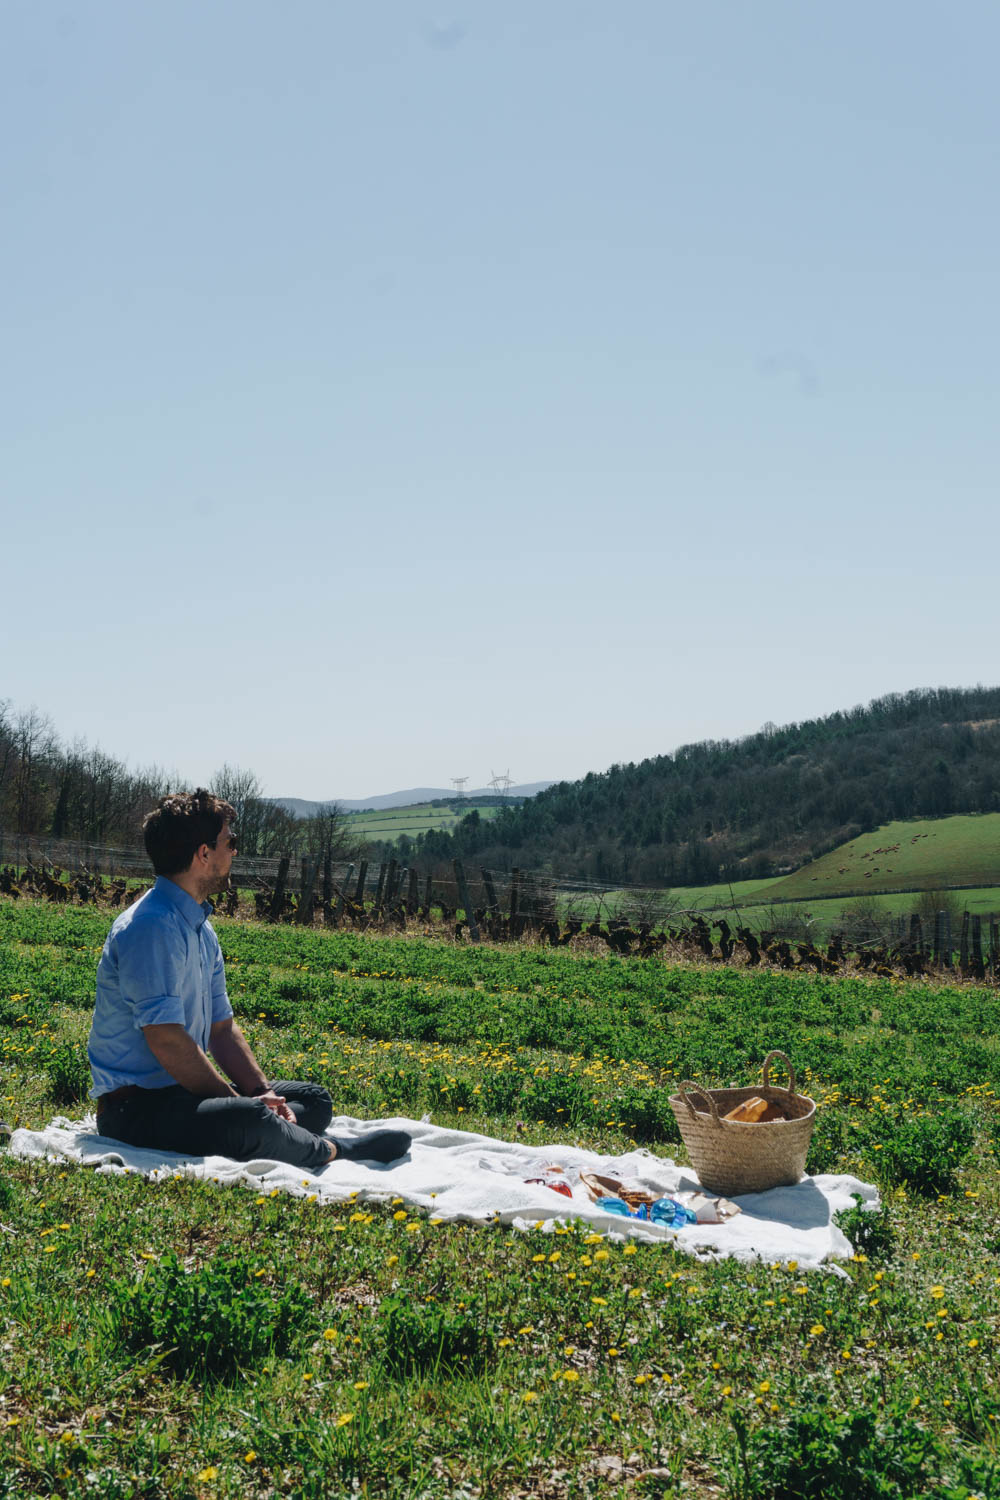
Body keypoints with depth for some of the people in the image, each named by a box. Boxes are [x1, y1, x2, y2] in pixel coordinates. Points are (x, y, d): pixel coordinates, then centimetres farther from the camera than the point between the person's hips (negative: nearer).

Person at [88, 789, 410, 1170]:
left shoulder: (201, 929, 13)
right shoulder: (151, 927, -19)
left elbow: (221, 1028, 14)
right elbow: (166, 1040, -25)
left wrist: (262, 1091, -2)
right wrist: (236, 1101, -18)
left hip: (187, 1089, 10)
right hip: (136, 1106, -10)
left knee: (314, 1100, 12)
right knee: (248, 1121, -35)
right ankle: (329, 1151, -7)